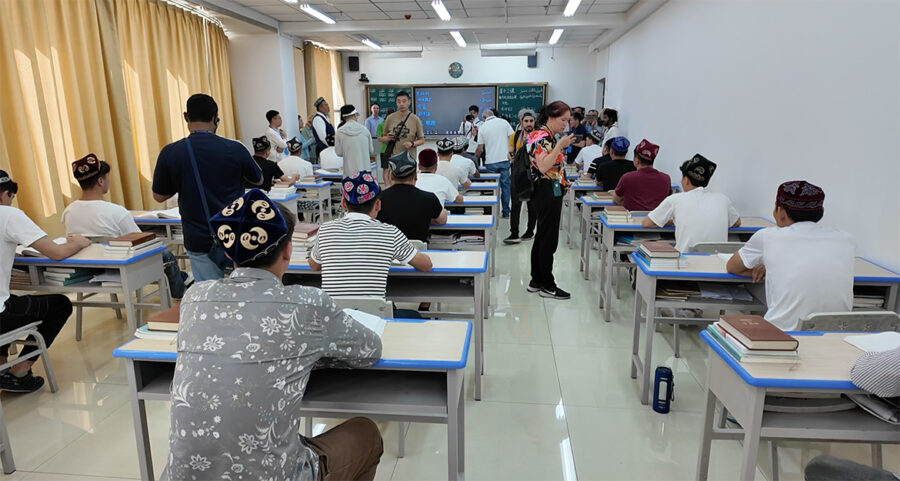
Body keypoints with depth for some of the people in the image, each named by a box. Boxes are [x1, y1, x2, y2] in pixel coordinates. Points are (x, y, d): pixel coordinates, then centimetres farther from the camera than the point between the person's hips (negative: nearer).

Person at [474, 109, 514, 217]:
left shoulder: (483, 127, 2)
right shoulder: (504, 122, 1)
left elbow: (480, 149, 3)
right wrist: (510, 153, 7)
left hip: (491, 161, 0)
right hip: (505, 159, 0)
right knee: (505, 185, 7)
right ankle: (506, 211, 10)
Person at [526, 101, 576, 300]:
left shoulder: (550, 137, 15)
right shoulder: (541, 137, -15)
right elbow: (543, 166, -26)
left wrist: (563, 181, 18)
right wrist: (560, 146, -26)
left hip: (551, 193, 10)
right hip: (547, 193, -10)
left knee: (542, 237, 14)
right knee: (549, 240, -3)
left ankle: (536, 281, 22)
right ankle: (548, 286, 6)